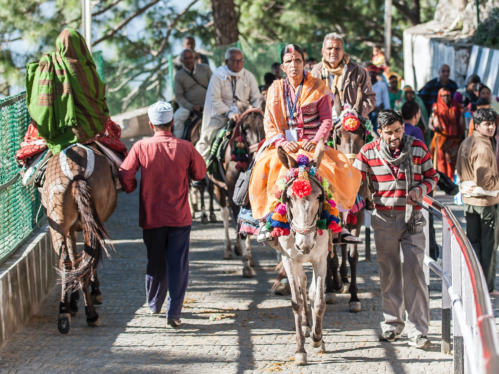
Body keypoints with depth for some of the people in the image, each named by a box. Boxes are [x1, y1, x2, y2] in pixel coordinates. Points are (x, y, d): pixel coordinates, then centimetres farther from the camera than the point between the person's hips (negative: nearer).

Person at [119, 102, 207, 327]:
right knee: (178, 264, 3)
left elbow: (125, 176, -10)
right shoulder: (185, 148, -8)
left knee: (155, 262, 18)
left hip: (151, 216, 1)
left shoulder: (141, 147, -10)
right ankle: (174, 311, -1)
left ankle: (154, 304, 34)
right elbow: (200, 174, 5)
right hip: (180, 216, -1)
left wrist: (132, 189, 10)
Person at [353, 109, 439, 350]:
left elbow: (432, 176, 8)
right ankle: (392, 323, 24)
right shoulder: (368, 152, -2)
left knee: (413, 271, -8)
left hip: (412, 219, -1)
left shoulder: (418, 148, -1)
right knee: (389, 273, 10)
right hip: (383, 219, 1)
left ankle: (417, 331, -7)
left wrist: (420, 189, -12)